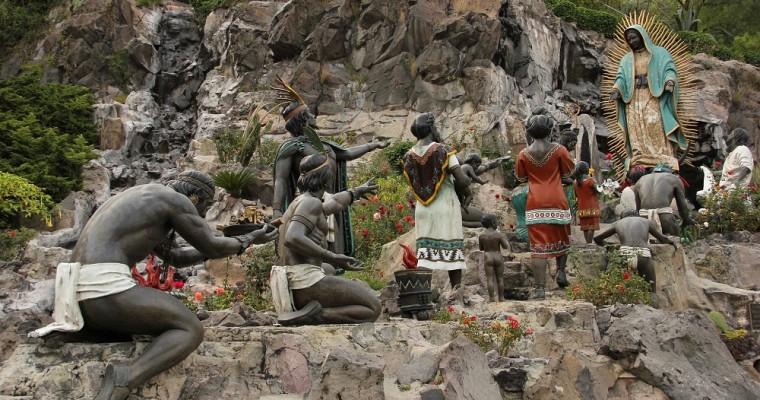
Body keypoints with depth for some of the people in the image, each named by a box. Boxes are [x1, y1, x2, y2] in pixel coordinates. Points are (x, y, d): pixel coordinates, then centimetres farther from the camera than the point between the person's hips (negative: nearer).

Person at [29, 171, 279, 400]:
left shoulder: (143, 200, 30)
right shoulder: (176, 199, 3)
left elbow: (174, 258, 36)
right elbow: (211, 247, 10)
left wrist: (219, 247, 32)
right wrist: (249, 239, 26)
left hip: (78, 291, 10)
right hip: (105, 287, -10)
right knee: (191, 330, -2)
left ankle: (68, 328, 11)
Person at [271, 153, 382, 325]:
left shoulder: (300, 202, 21)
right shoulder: (311, 202, -9)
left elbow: (333, 203, 42)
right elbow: (292, 239, -25)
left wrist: (357, 191, 60)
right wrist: (331, 258, -23)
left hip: (288, 284, 9)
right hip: (305, 280, -9)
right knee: (373, 307, -1)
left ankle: (301, 311, 3)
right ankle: (311, 316, -17)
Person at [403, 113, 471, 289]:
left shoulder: (409, 156, 3)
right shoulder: (443, 150, -11)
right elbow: (462, 180, -16)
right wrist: (465, 192, 3)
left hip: (422, 208, 4)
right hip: (445, 207, -4)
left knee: (425, 252, 6)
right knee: (453, 249, 4)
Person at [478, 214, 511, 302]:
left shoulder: (481, 235, -4)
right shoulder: (498, 234, -10)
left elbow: (481, 248, 7)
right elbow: (506, 246, -7)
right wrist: (505, 240, 11)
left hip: (488, 258, 0)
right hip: (498, 258, 0)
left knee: (490, 279, 2)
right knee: (500, 279, 10)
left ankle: (492, 298, 0)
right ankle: (501, 297, 14)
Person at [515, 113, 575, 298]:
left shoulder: (524, 154, -1)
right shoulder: (558, 149, -4)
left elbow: (520, 177, 12)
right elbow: (568, 173, 6)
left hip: (535, 204, 0)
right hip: (557, 201, 0)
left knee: (538, 245, -2)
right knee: (561, 238, 23)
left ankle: (540, 288, -6)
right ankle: (561, 271, 9)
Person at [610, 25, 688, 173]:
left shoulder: (659, 53, 12)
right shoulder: (626, 59, 24)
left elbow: (669, 70, -1)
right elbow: (621, 78, 12)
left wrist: (670, 81, -24)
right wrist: (616, 89, -11)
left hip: (654, 99, -4)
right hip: (634, 102, 4)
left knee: (656, 132, -18)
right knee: (637, 136, -9)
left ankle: (663, 166, -24)